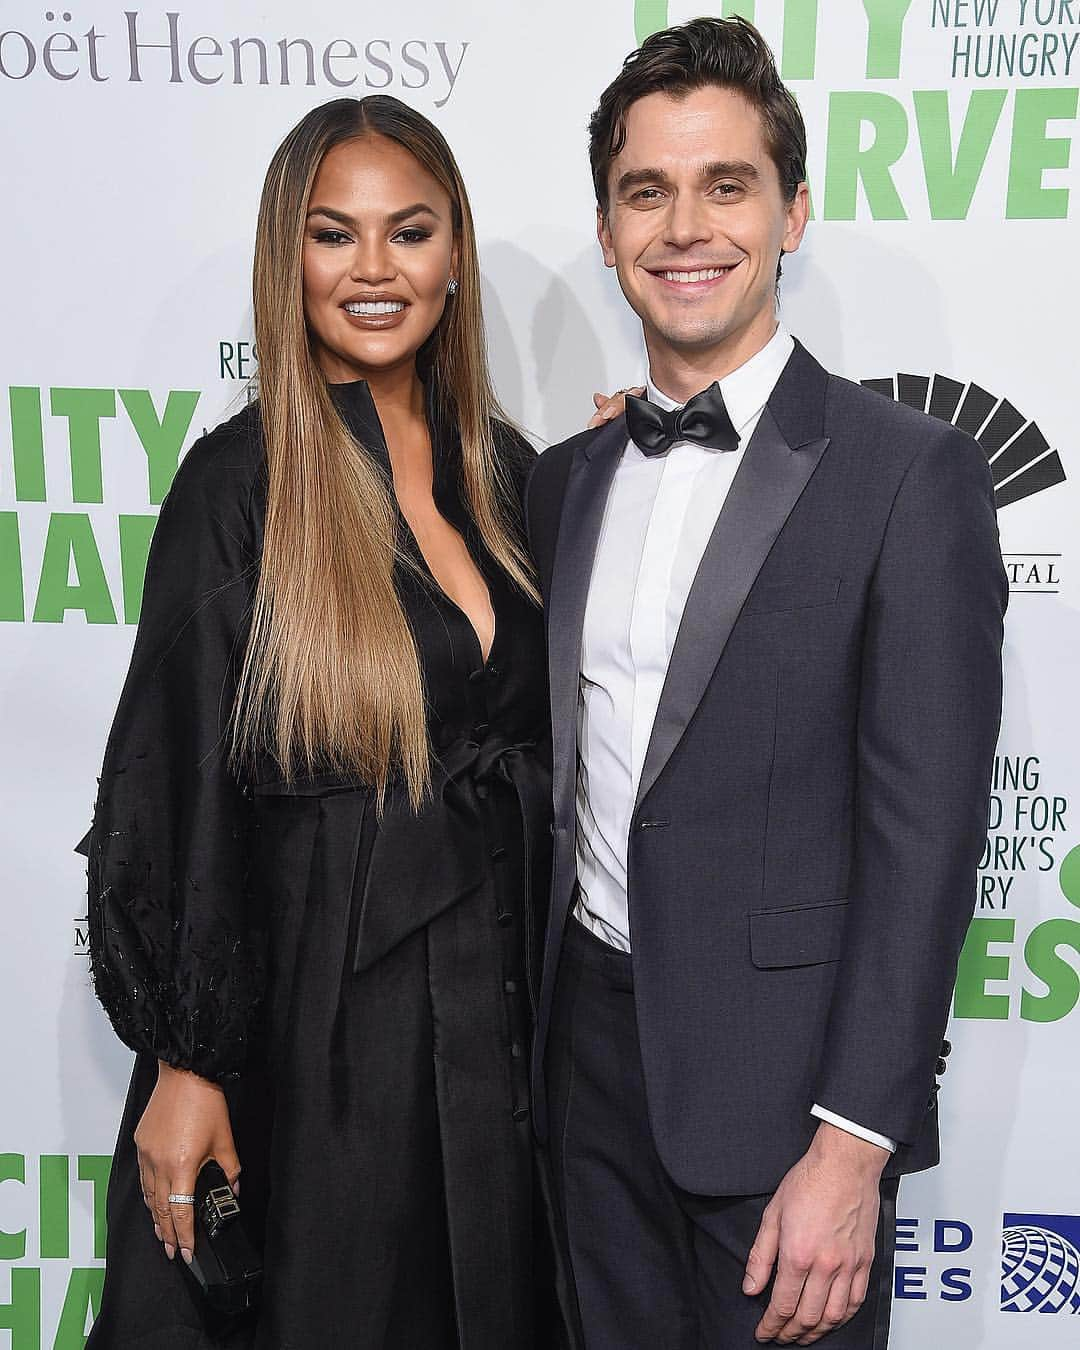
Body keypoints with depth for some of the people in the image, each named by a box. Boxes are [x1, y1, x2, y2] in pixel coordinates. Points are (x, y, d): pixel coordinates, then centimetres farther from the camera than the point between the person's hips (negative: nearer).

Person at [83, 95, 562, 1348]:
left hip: (495, 995, 5)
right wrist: (187, 1064, -11)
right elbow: (182, 786, -12)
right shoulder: (240, 481, -11)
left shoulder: (502, 466, 5)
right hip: (309, 997, -5)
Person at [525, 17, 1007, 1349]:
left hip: (782, 1076, -5)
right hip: (589, 1056, 5)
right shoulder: (564, 481, 8)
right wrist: (540, 1034, 9)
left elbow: (925, 832, -14)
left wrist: (852, 1146, -16)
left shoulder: (909, 471, -11)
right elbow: (556, 779, 11)